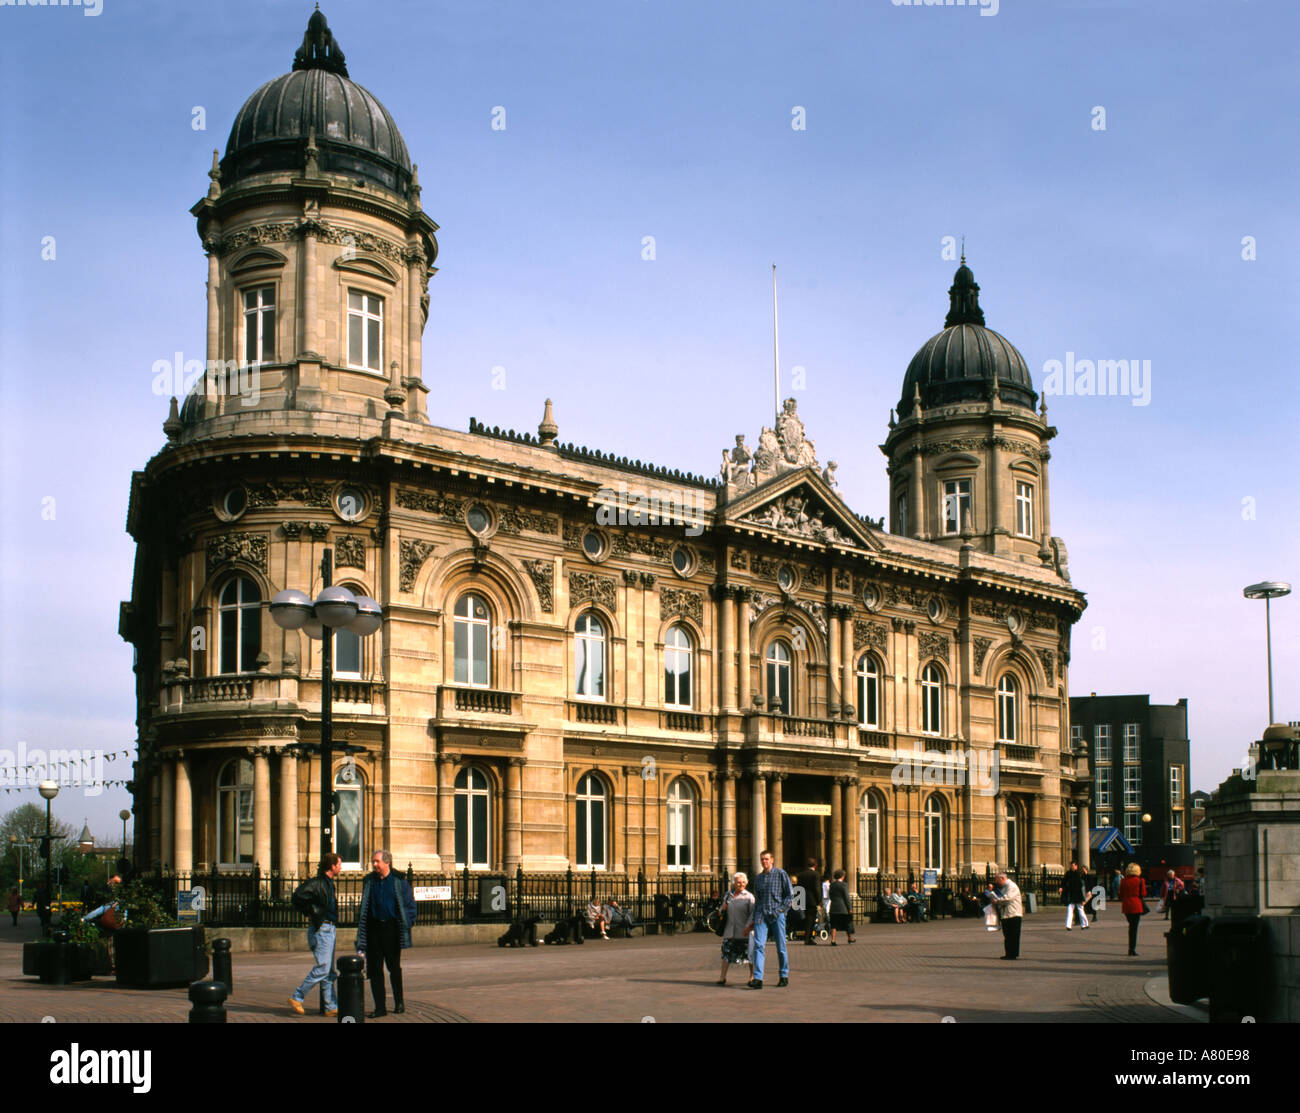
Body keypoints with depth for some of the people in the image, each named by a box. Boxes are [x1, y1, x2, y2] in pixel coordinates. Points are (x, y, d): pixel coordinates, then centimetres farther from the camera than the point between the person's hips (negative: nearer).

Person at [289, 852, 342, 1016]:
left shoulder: (328, 883, 16)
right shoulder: (317, 883, -13)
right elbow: (297, 896, -24)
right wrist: (310, 913, -15)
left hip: (329, 929, 10)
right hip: (321, 929, -10)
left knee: (329, 972, 8)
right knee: (322, 967, -13)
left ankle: (331, 1007, 9)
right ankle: (296, 998, -5)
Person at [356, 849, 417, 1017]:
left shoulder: (398, 880, -2)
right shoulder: (369, 881, 8)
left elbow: (410, 904, 2)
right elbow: (364, 906, 16)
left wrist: (406, 926, -5)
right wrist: (361, 925, 8)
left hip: (391, 927, -3)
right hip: (374, 928, 3)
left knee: (394, 967, 5)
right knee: (374, 968, 0)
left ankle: (399, 1002, 21)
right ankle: (380, 1007, 5)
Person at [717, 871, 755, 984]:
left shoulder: (749, 896, -1)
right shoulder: (728, 895, 14)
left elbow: (753, 913, -7)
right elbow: (723, 911, 25)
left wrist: (748, 926, -19)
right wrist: (723, 908, 2)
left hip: (744, 931, -4)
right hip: (730, 930, 4)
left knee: (749, 954, 1)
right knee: (727, 953, -1)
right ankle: (722, 976, 3)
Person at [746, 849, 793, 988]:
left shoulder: (781, 874, 3)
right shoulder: (758, 878, 16)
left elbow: (790, 894, 2)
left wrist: (782, 910, -8)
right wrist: (754, 920, 18)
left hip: (777, 914, -3)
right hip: (761, 915, 3)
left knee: (781, 947, 3)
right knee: (758, 945, -10)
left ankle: (784, 976, 17)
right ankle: (757, 978, -16)